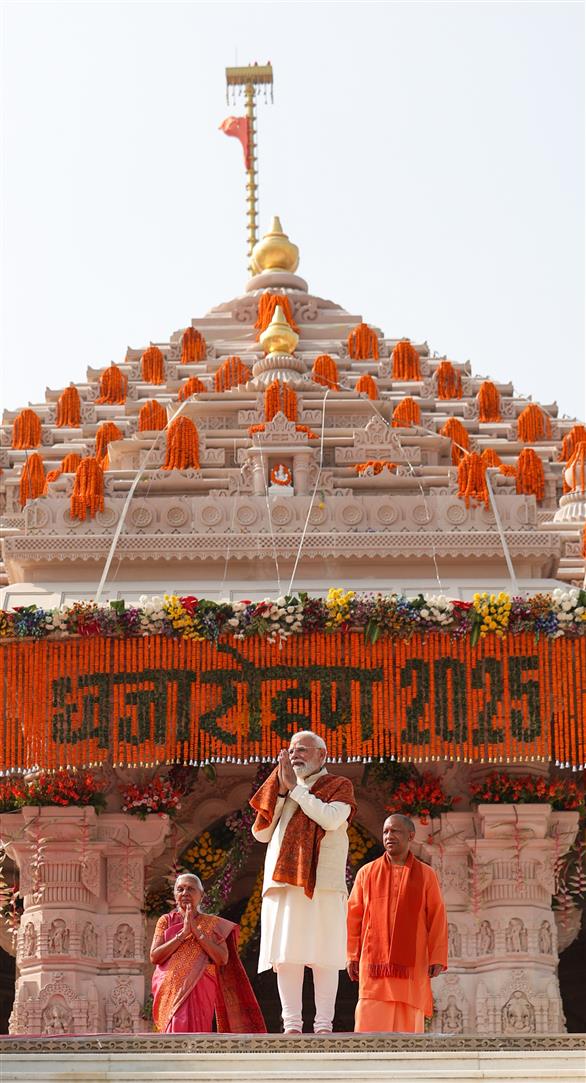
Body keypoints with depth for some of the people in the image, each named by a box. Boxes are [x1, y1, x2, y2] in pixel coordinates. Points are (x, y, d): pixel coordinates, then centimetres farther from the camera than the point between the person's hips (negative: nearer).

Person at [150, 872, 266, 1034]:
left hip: (199, 990, -1)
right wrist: (182, 933, -7)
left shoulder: (213, 924, 11)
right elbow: (154, 957, 0)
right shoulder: (166, 921, 12)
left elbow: (222, 959, -2)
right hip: (170, 989, 1)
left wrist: (196, 931, -7)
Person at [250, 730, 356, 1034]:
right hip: (284, 884, 4)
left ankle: (323, 1024, -8)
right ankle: (292, 1024, -3)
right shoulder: (282, 791, 24)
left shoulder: (339, 786, 10)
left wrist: (295, 786, -5)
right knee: (285, 955, -3)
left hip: (322, 884, -4)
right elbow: (261, 833, 13)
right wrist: (281, 790, 4)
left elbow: (331, 819, -11)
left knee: (323, 957, -8)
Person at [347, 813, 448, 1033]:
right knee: (372, 1022, -9)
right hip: (374, 960, 0)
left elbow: (437, 918, 4)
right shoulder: (367, 873, 10)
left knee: (408, 1025, -1)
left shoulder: (426, 875, 8)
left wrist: (437, 958, -4)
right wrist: (352, 955, 4)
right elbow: (353, 916, 10)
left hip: (411, 963, 0)